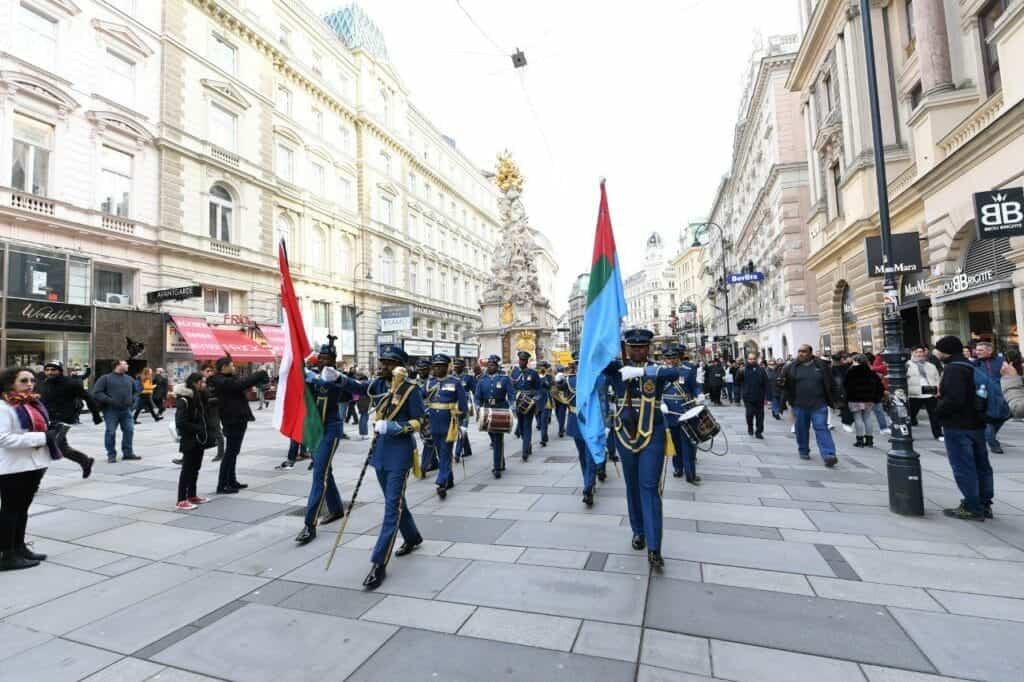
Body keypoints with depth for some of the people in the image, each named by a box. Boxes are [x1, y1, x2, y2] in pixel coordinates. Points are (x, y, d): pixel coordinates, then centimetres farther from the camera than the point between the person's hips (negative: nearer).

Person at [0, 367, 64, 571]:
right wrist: (42, 437, -24)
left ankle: (19, 548, 29)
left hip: (34, 463, 8)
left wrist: (52, 431, 0)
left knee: (23, 508, 17)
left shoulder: (34, 404, 9)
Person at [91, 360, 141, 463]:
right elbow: (96, 393, -8)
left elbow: (135, 392, 30)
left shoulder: (129, 379, 16)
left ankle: (128, 452, 13)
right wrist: (109, 401, -18)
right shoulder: (105, 378, -1)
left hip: (126, 410, 5)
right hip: (111, 410, -5)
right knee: (110, 432, 0)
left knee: (129, 430, 3)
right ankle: (111, 455, 10)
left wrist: (132, 400, 11)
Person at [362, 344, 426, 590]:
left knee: (393, 506, -4)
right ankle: (412, 538, 40)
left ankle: (379, 564, 1)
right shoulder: (379, 385, 7)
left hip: (400, 454, -7)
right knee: (394, 501, 19)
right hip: (380, 452, 7)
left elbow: (419, 422, -9)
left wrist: (393, 427, -22)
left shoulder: (411, 390, -10)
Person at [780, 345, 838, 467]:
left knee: (821, 429, -7)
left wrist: (831, 401, 10)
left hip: (819, 405, -1)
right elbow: (785, 385, 6)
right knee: (801, 429, 11)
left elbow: (829, 384, 10)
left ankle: (829, 455, -10)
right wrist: (788, 399, -7)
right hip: (799, 405, 1)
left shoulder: (821, 366, 3)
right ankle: (803, 451, 28)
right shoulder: (791, 367, 3)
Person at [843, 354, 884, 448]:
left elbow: (845, 385, -9)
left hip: (855, 399, -5)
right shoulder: (871, 372, 8)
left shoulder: (850, 371, -7)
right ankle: (869, 439, 12)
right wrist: (876, 398, 11)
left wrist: (846, 396, 2)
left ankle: (860, 440, -1)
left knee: (858, 419, -1)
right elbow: (879, 385, 8)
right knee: (868, 418, 9)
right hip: (869, 399, 5)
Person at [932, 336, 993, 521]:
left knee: (963, 467, -2)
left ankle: (972, 508, 3)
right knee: (981, 465, 15)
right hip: (977, 424, 10)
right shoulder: (972, 367, 13)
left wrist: (938, 411, -12)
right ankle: (984, 504, 25)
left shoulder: (953, 369, -18)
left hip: (958, 426, -10)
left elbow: (954, 399, -26)